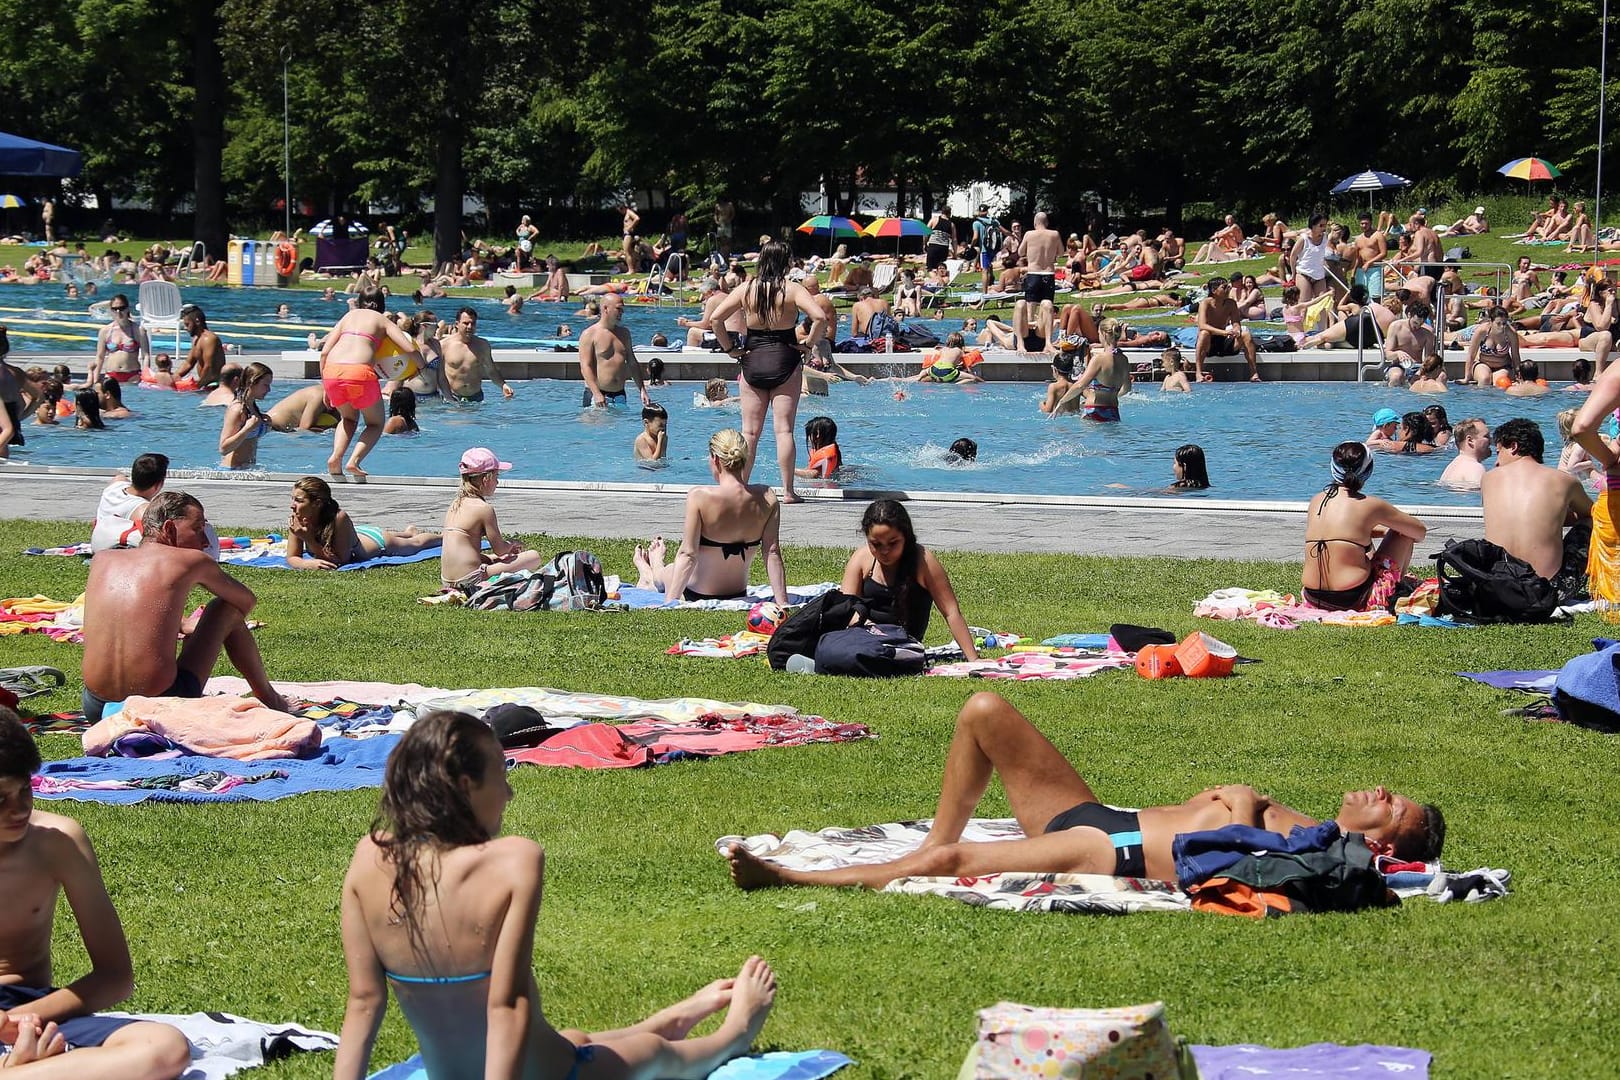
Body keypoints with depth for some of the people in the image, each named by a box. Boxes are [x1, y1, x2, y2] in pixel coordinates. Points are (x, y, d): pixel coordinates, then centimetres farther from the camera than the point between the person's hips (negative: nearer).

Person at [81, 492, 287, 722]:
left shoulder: (101, 561, 12)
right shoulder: (193, 561, 2)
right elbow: (247, 600, 22)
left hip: (96, 709, 4)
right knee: (226, 609, 18)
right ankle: (268, 697, 35)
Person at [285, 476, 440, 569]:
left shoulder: (339, 518, -47)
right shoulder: (297, 521, -33)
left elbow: (340, 560, -41)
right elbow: (292, 558, -27)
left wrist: (309, 540, -50)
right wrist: (308, 563, -51)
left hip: (377, 541, -4)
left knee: (416, 543, 28)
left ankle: (444, 536, 57)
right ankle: (410, 532, 69)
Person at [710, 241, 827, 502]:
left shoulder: (746, 290, 1)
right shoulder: (792, 289, -7)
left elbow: (716, 318, -4)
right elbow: (820, 317, -19)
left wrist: (729, 348, 4)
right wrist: (809, 344, -5)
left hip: (752, 361, 2)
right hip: (784, 361, -2)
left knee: (750, 431, 8)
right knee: (784, 429, 0)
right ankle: (788, 491, -1)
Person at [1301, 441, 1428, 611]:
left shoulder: (1316, 500, 6)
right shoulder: (1370, 505, -8)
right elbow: (1420, 531, 6)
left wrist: (1379, 530, 31)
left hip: (1313, 598, 6)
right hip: (1355, 601, -6)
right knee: (1403, 533, 15)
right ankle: (1399, 588, 34)